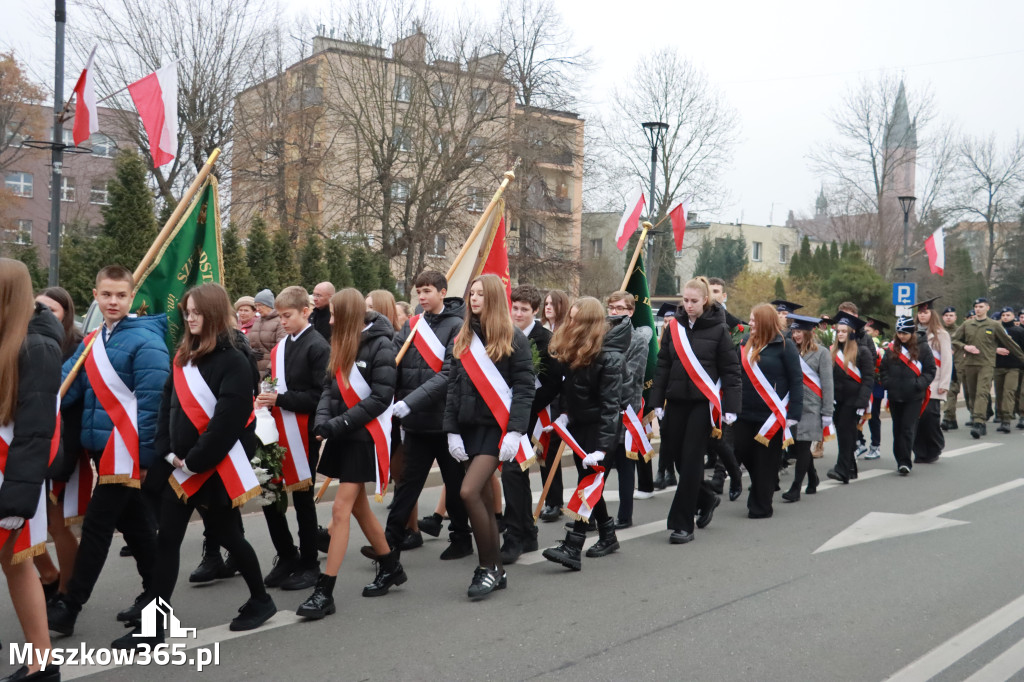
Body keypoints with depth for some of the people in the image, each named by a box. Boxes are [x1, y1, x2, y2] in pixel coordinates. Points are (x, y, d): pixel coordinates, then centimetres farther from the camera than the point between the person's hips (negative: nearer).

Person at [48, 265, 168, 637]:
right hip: (103, 449, 8)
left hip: (127, 452, -8)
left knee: (97, 526, -2)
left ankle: (69, 606, 8)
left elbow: (151, 402, -15)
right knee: (134, 524, 15)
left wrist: (143, 455, -16)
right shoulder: (91, 343, 12)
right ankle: (155, 593, 27)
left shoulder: (145, 341, -13)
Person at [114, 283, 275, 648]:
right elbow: (168, 405, 8)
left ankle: (260, 600, 30)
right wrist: (168, 453, -4)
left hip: (216, 468, -7)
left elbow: (228, 421, -21)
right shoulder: (184, 355, 10)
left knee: (226, 534, 8)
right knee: (167, 540, 5)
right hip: (179, 466, 7)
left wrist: (194, 460, -18)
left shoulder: (234, 360, -14)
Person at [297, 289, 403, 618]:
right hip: (342, 436, 8)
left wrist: (340, 423, -19)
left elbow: (381, 397, -17)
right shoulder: (342, 345, 11)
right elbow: (329, 387, 9)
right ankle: (391, 567, 32)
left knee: (340, 509, -8)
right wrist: (323, 418, -11)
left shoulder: (379, 345, -13)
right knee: (358, 506, 15)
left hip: (364, 436, -8)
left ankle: (324, 592, -4)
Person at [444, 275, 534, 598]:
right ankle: (495, 571, 19)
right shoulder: (463, 339, 12)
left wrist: (515, 431, -17)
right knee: (484, 499, 8)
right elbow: (453, 386, 11)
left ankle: (487, 567, -2)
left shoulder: (514, 338, -3)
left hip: (498, 426, -6)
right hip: (469, 426, 6)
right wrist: (452, 431, 3)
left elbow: (524, 387, -8)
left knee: (469, 491, -17)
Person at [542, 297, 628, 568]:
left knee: (589, 480, -10)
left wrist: (601, 448, -31)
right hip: (578, 421, 8)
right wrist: (565, 413, 6)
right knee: (588, 479, 14)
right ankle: (608, 536, 29)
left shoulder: (609, 356, -24)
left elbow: (610, 404, -27)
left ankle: (572, 548, -13)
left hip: (600, 424, -8)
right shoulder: (573, 345, -1)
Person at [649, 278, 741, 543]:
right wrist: (657, 402, 2)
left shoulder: (718, 329, -3)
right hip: (676, 401, 4)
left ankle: (682, 525, 3)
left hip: (703, 402, -4)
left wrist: (730, 408, -8)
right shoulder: (674, 326, 6)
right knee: (675, 455, 8)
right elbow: (662, 366, 8)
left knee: (691, 460, -5)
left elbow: (730, 370, -3)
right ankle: (706, 498, 34)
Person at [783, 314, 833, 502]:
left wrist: (827, 414, -8)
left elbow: (827, 384, -4)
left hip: (811, 407, -5)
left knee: (803, 446, -6)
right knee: (795, 447, 7)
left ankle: (796, 488, -1)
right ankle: (813, 478, 31)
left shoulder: (821, 352, -2)